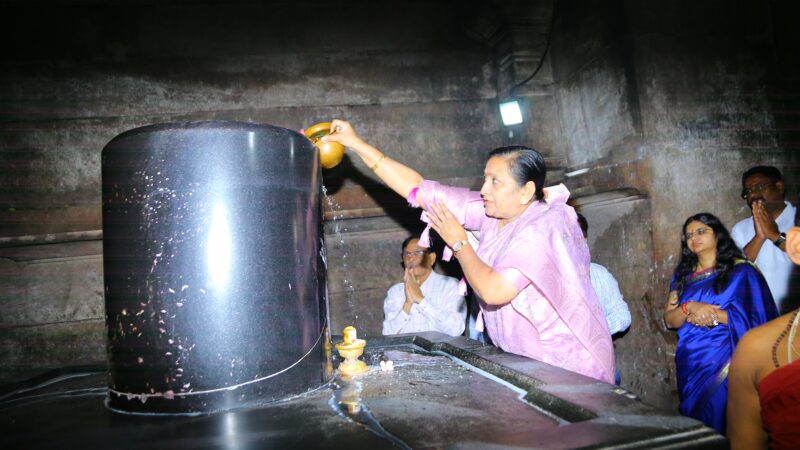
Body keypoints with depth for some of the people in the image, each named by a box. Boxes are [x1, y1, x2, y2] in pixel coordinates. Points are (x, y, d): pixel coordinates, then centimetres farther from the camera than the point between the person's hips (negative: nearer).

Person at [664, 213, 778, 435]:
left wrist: (713, 315, -14)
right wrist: (690, 308, -13)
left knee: (722, 422, -2)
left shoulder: (741, 271, -1)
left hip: (724, 364, -4)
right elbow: (669, 319, 6)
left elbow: (756, 318, -8)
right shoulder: (683, 275, 12)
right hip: (690, 364, 4)